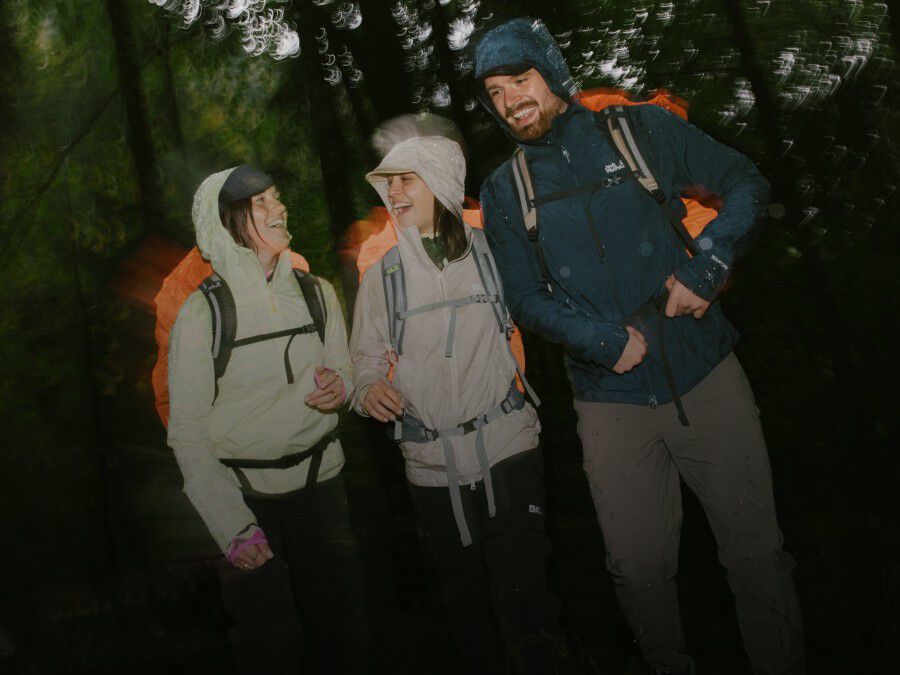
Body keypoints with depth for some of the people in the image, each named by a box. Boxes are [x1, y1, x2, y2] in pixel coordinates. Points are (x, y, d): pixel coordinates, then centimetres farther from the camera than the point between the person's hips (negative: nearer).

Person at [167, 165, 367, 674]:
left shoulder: (317, 293, 3)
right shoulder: (203, 312, -9)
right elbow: (188, 431, -9)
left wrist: (336, 387, -13)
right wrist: (234, 528, -15)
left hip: (321, 482, 4)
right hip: (245, 494, -3)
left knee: (343, 631, 8)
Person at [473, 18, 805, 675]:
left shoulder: (643, 130, 1)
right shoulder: (506, 191, 5)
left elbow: (747, 183, 5)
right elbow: (527, 300, 3)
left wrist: (706, 268, -10)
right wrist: (606, 341, -12)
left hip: (706, 375, -1)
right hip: (611, 400, 1)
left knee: (756, 547, 7)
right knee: (638, 565, 6)